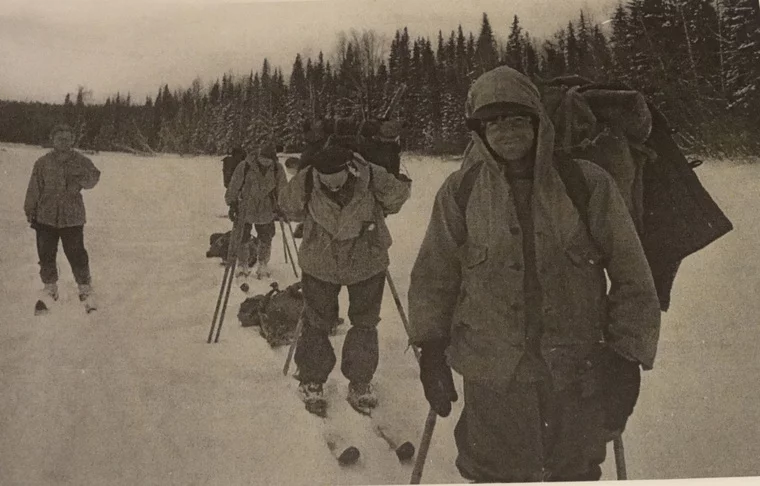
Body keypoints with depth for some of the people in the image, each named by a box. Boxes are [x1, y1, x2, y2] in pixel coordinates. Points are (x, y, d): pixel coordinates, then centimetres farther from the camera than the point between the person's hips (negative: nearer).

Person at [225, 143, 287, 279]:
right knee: (243, 240, 5)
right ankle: (243, 266, 23)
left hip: (266, 212, 2)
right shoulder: (244, 168, -15)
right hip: (244, 210, -2)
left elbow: (282, 190, 8)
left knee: (265, 240, 8)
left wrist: (280, 208, 10)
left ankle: (263, 266, 26)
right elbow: (233, 187, -5)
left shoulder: (278, 170, -6)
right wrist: (232, 204, -4)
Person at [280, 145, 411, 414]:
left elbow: (400, 194, -1)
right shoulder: (304, 184, -23)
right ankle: (311, 381, 26)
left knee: (365, 323, 9)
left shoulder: (374, 179, -26)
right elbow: (289, 207, 2)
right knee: (316, 323, 8)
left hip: (367, 263, 0)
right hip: (320, 264, 0)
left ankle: (360, 383, 25)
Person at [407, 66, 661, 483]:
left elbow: (631, 278, -1)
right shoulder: (460, 191, -4)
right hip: (492, 375, 0)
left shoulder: (589, 184, -7)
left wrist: (625, 357, -4)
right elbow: (434, 276, 6)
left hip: (578, 374, 0)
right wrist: (432, 351, 6)